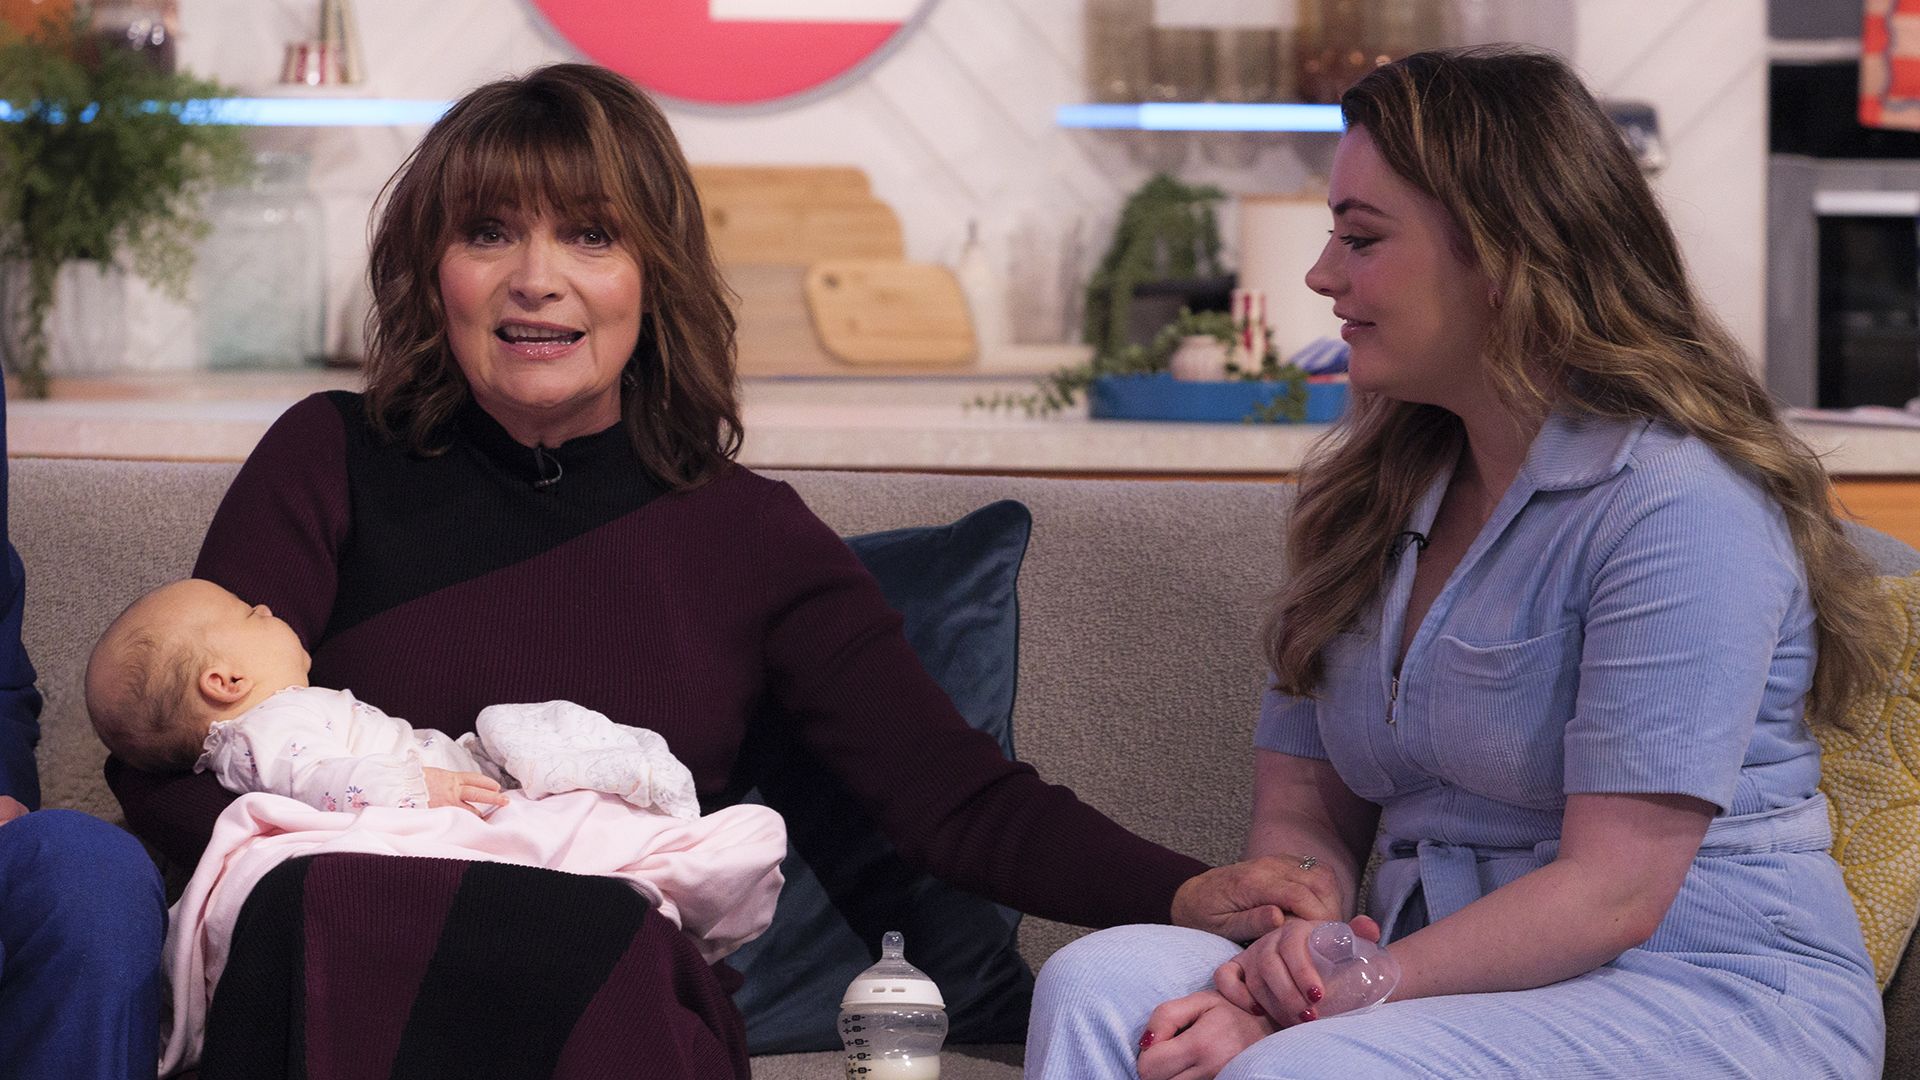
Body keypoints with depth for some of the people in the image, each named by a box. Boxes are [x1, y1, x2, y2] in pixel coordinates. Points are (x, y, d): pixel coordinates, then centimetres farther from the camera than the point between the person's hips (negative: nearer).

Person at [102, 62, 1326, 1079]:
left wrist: (1191, 894, -9)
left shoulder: (752, 535, 15)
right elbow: (166, 761, 6)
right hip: (346, 963, 0)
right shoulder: (334, 463, 13)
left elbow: (961, 798, 8)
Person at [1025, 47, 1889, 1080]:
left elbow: (1613, 892, -18)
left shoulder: (1679, 503, -12)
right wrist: (1296, 937, -13)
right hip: (1467, 983, 7)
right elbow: (1299, 808, 12)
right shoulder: (1375, 494, 14)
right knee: (1099, 980, -21)